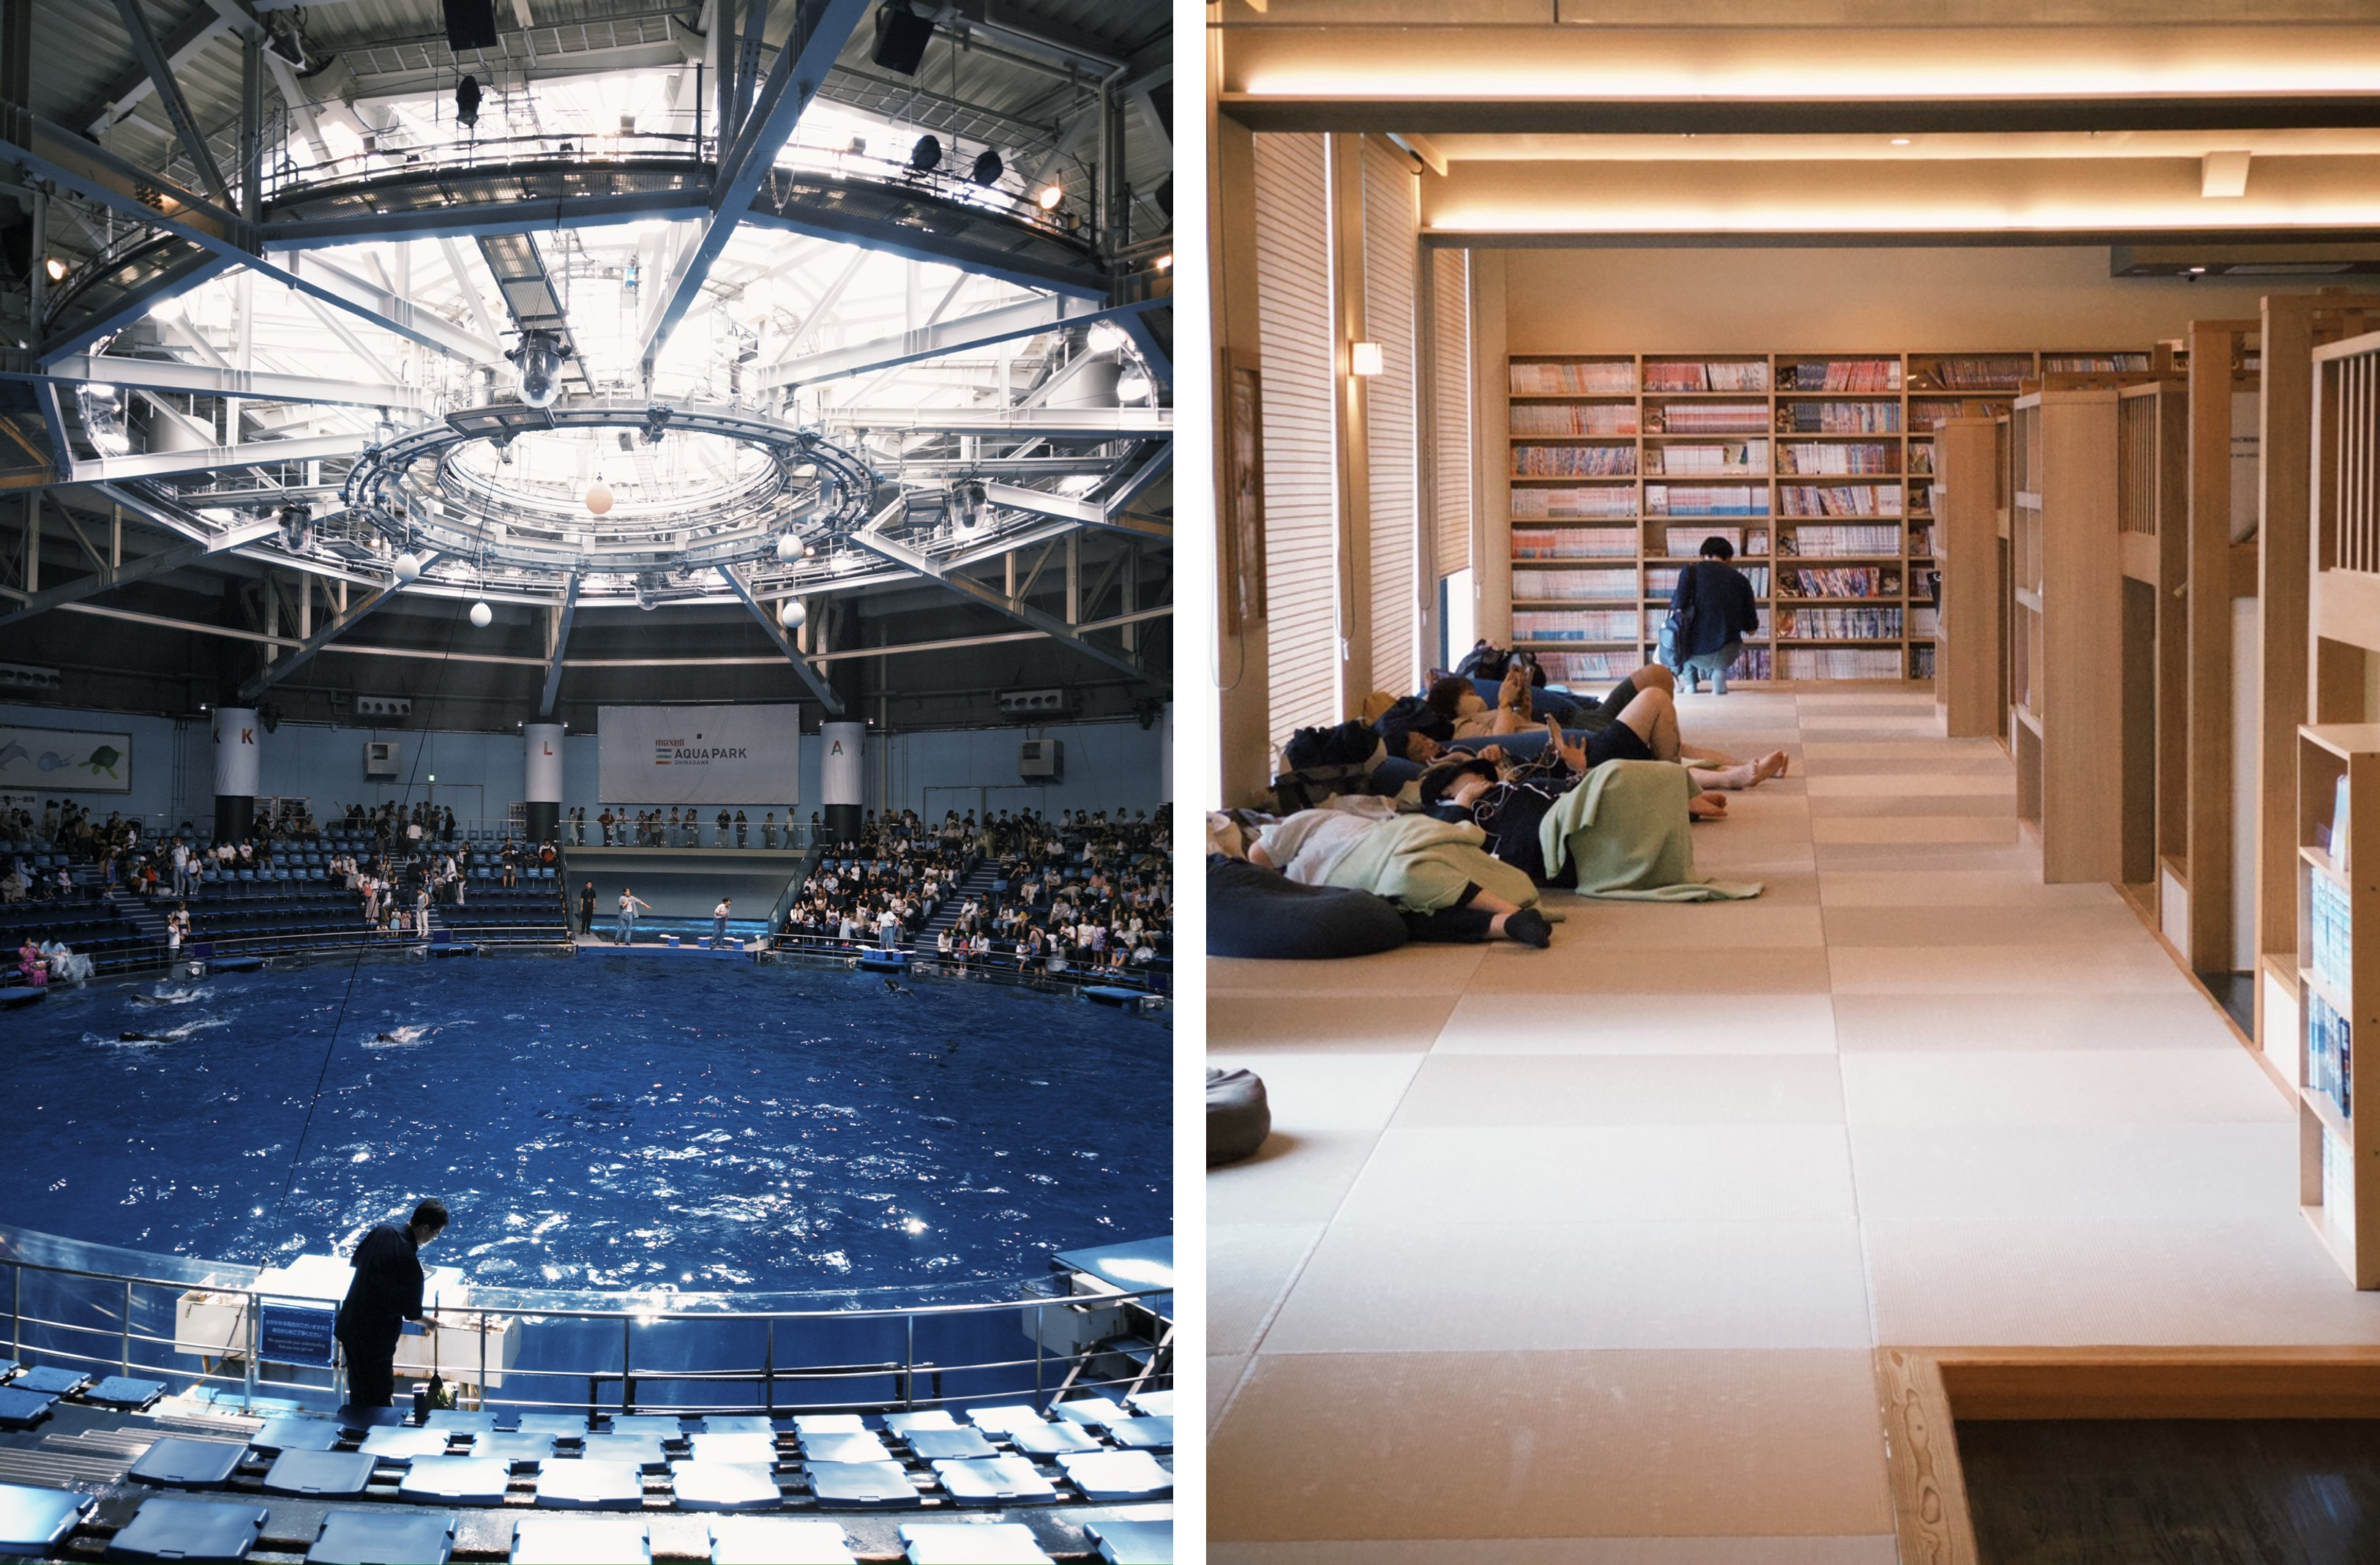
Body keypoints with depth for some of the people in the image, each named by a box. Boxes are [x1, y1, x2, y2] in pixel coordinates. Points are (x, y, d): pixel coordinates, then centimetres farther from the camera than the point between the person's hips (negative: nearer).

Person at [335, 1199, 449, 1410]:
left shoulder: (381, 1232, -5)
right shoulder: (409, 1263, -27)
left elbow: (354, 1261, 15)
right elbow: (412, 1313, -13)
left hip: (348, 1327, 8)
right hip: (375, 1339, -8)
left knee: (358, 1394, 23)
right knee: (380, 1399, 6)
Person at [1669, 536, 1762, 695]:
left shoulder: (1691, 571, 3)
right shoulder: (1740, 579, 8)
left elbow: (1678, 610, -6)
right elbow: (1751, 628, 9)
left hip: (1694, 653, 0)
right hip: (1725, 655, 1)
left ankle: (1690, 682, 19)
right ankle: (1718, 673, 9)